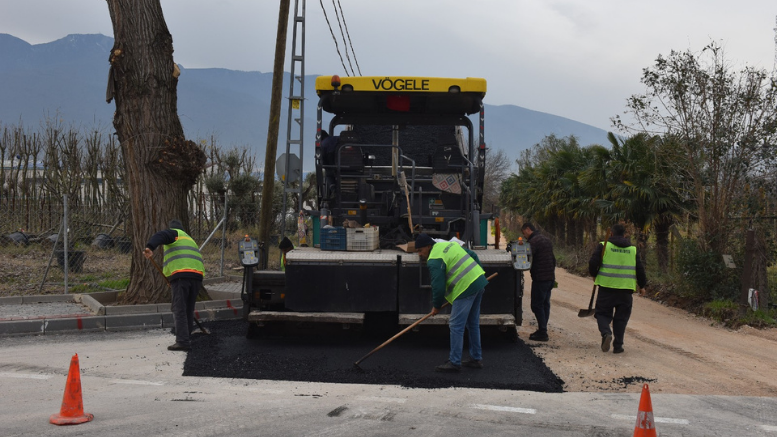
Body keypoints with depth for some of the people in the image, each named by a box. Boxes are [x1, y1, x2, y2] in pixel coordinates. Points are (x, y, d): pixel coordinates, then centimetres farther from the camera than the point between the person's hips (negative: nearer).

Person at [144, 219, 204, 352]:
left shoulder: (173, 233, 14)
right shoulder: (189, 238, 36)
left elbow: (160, 236, -9)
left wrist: (150, 247, -27)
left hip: (181, 274, -7)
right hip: (197, 275, 7)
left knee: (179, 310, -9)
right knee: (189, 310, 13)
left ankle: (182, 341, -16)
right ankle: (186, 338, 16)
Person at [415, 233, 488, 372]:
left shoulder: (434, 260, -12)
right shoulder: (449, 244, 17)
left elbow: (438, 287, -14)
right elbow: (473, 255, 23)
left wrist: (436, 306, 1)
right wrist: (478, 273, 27)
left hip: (466, 288, -10)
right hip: (479, 282, 10)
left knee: (456, 326, -5)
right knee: (473, 323, 18)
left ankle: (454, 362, -3)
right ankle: (476, 358, 25)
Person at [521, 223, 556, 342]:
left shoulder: (533, 241, -13)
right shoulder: (546, 239, 17)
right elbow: (553, 259, 22)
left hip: (540, 278, -9)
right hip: (550, 278, 9)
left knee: (537, 305, -4)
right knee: (545, 304, 13)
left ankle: (542, 333, -5)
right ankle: (542, 331, 18)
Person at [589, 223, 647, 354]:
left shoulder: (604, 245, 0)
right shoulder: (633, 249, 9)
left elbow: (593, 263, -7)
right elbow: (640, 269, 9)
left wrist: (594, 275, 13)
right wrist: (642, 285, 21)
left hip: (606, 286, -2)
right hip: (625, 289, 2)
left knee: (603, 313, 8)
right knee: (621, 317, 11)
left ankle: (606, 333, -20)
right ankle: (618, 345, 9)